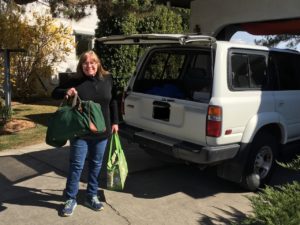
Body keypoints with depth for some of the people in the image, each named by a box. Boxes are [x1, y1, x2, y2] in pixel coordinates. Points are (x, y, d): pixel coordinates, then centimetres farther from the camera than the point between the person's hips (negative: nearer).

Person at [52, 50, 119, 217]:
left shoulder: (107, 79, 1)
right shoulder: (75, 82, -6)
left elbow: (113, 102, 10)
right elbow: (54, 93, -1)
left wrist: (114, 122, 8)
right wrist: (66, 92, -23)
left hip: (101, 131, 3)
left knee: (96, 165, 14)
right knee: (76, 165, 3)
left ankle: (92, 196, 30)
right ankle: (70, 199, 18)